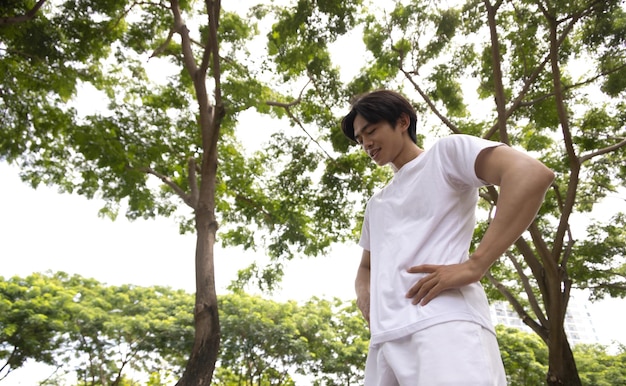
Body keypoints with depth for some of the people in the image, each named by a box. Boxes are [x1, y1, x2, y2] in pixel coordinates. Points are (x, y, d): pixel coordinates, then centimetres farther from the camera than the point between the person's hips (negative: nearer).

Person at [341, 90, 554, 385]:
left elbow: (532, 174, -8)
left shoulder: (445, 152, 8)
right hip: (385, 337, 7)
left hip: (444, 324, -7)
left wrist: (473, 267, -16)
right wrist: (363, 291, 10)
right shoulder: (376, 203, 30)